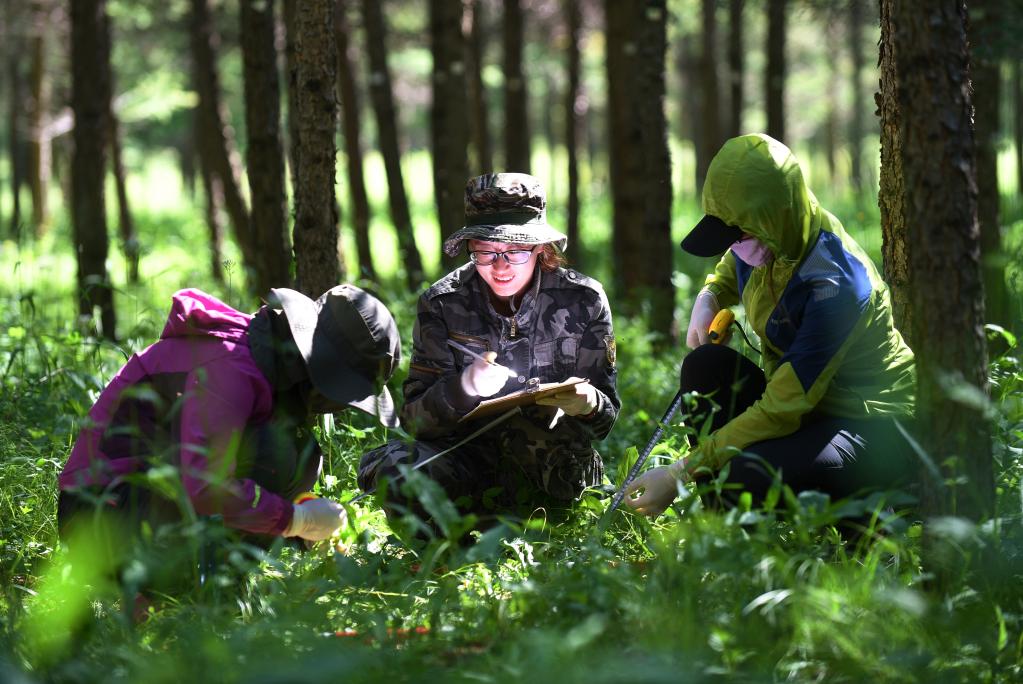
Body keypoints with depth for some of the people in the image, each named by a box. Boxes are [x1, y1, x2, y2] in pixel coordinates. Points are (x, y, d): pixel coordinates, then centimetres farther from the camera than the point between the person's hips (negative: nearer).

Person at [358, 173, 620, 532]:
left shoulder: (583, 299, -5)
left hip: (556, 461, -1)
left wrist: (589, 405, -28)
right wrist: (464, 389, -30)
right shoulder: (443, 303, -4)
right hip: (467, 459, 1)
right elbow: (415, 418, -9)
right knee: (397, 468, -31)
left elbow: (605, 415, -2)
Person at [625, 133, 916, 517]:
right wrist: (707, 301, -1)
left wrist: (680, 474, -29)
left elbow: (782, 410, -30)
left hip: (874, 427, -8)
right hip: (807, 406, 8)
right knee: (706, 365, -12)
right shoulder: (766, 244, -4)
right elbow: (727, 274, 25)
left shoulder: (833, 283, -29)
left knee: (751, 474, -33)